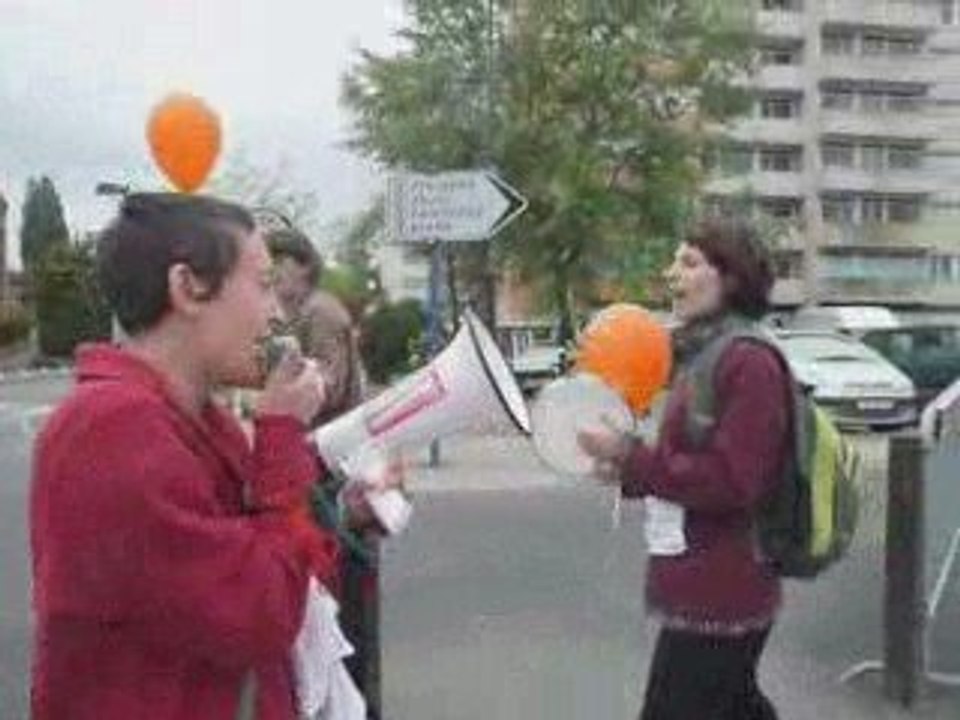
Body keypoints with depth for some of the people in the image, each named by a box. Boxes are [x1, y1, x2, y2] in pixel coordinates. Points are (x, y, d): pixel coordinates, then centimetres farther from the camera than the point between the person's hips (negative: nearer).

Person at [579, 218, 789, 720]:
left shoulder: (749, 363, -18)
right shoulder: (702, 355, 13)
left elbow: (730, 482, -22)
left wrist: (631, 458, -21)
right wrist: (630, 472, 1)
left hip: (717, 599, -10)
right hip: (709, 591, 10)